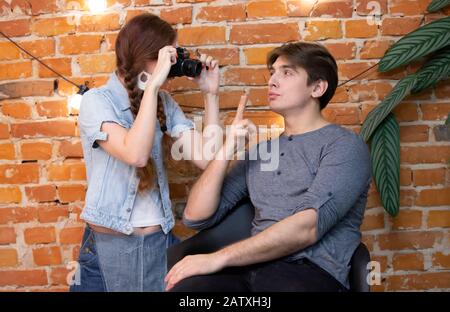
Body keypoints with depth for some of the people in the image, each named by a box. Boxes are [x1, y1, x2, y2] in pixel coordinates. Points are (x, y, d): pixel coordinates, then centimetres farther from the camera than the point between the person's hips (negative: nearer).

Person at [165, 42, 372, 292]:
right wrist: (227, 149, 2)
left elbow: (307, 228, -14)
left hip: (312, 271, -4)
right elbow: (196, 217, 11)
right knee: (183, 287, -26)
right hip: (252, 266, 4)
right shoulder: (260, 151, 18)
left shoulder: (345, 145, 1)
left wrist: (218, 258, -16)